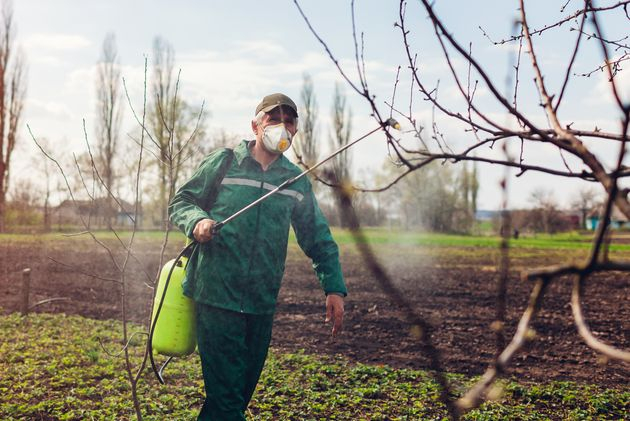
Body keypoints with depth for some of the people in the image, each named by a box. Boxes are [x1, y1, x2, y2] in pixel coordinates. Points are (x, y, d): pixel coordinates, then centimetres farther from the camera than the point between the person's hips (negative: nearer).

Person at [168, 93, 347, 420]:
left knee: (244, 389, 13)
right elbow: (180, 202, 6)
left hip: (262, 304, 4)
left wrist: (334, 288, 6)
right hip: (216, 294, -4)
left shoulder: (296, 181, 11)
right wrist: (197, 221, -16)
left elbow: (318, 238, 14)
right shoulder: (222, 162, 2)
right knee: (225, 393, -6)